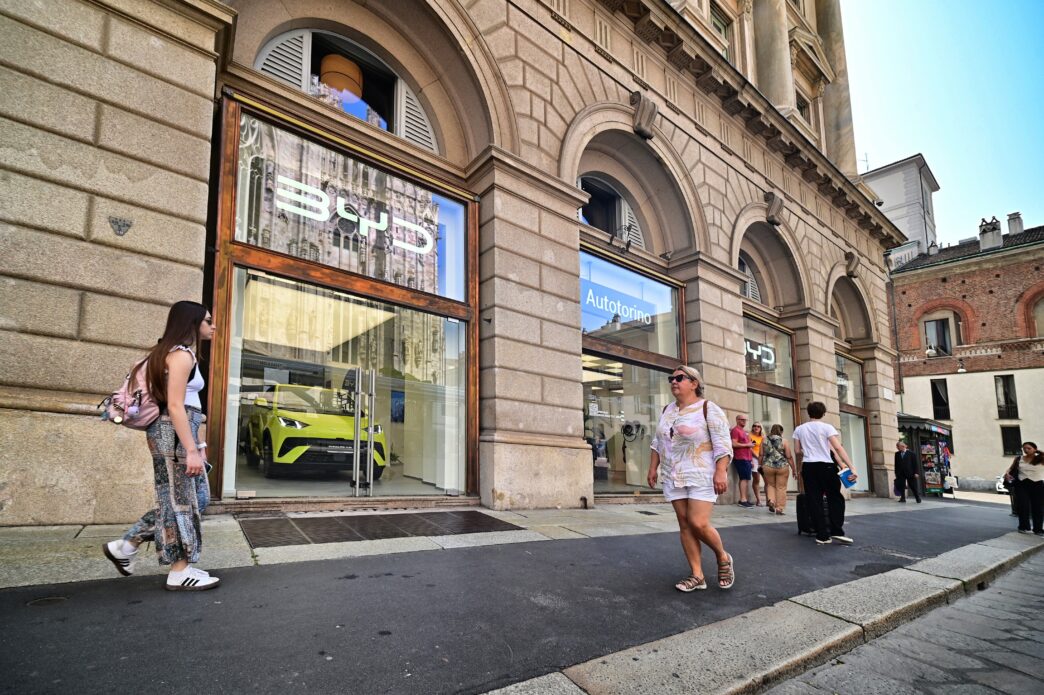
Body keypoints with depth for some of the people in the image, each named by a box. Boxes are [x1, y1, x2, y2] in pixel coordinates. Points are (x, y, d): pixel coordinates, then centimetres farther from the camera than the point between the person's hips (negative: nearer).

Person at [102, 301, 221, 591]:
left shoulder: (176, 353, 18)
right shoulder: (182, 354, -12)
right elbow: (175, 406, -19)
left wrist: (196, 443, 19)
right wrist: (191, 449, -21)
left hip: (177, 432, 10)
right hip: (174, 432, -10)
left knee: (196, 497, 14)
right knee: (180, 500, -1)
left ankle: (125, 545, 22)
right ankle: (180, 572, 11)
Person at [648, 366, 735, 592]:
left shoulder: (708, 409, -9)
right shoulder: (667, 410, 11)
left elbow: (722, 444, -14)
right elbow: (657, 442, 17)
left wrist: (721, 472, -21)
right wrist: (653, 468, 12)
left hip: (702, 476, -6)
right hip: (674, 477, 6)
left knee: (699, 523, -11)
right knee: (685, 525, 4)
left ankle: (723, 558, 16)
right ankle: (697, 575, 11)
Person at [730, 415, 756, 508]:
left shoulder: (744, 431, 24)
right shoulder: (735, 430, -5)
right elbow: (734, 444, -18)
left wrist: (751, 459, 23)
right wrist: (747, 445, -11)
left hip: (747, 459, 9)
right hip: (741, 459, -9)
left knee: (746, 479, 6)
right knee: (744, 478, -12)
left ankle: (744, 499, 8)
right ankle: (743, 500, -12)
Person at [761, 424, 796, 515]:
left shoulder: (764, 440, 4)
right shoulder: (784, 441, -4)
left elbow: (761, 455, 6)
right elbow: (789, 457, -4)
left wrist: (761, 466, 18)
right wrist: (794, 470, 2)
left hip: (767, 467, 2)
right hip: (782, 467, -2)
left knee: (770, 485, 20)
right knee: (781, 488, 6)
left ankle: (771, 500, 1)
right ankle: (779, 508, 7)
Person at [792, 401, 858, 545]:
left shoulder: (799, 429, 8)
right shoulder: (827, 427, -2)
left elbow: (797, 451, 8)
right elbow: (838, 448, -11)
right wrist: (851, 467, -14)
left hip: (808, 467, 3)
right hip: (825, 466, -3)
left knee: (814, 501, 4)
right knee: (835, 498, 10)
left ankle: (822, 535, 5)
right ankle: (836, 531, 2)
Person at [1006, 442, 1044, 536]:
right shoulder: (1018, 459, 9)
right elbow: (1011, 468, 16)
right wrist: (1007, 473, -4)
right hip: (1022, 485, 1)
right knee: (1023, 506, -4)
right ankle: (1024, 527, 6)